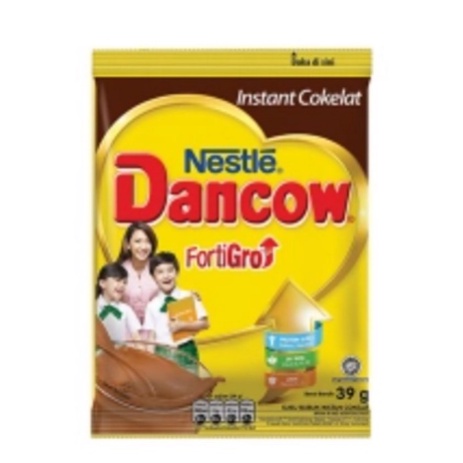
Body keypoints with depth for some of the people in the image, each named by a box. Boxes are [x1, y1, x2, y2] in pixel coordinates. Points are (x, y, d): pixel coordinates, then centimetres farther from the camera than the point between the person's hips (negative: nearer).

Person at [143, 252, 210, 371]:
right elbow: (151, 336, 5)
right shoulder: (152, 305, 3)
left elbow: (204, 323, -5)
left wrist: (182, 325, -16)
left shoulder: (189, 297, -2)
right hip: (162, 353, 1)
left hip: (186, 351, -1)